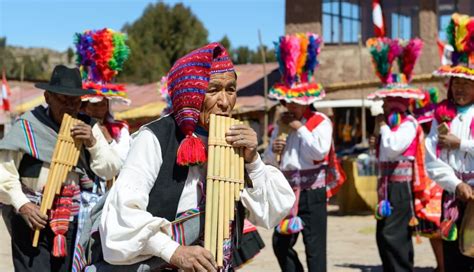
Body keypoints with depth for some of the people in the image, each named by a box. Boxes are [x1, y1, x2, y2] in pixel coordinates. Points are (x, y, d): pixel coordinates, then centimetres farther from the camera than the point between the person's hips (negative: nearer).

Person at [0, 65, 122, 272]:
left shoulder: (88, 128, 8)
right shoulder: (27, 127, -4)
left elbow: (112, 170, 5)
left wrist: (93, 142, -10)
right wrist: (22, 205, -18)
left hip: (74, 224, 4)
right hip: (33, 220, -4)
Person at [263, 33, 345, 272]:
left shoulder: (321, 122, -6)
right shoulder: (282, 124, 11)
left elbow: (320, 152, -22)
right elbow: (269, 162, 13)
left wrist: (300, 129, -15)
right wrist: (274, 149, -9)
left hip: (312, 193, -6)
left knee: (315, 247, -2)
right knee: (281, 244, 11)